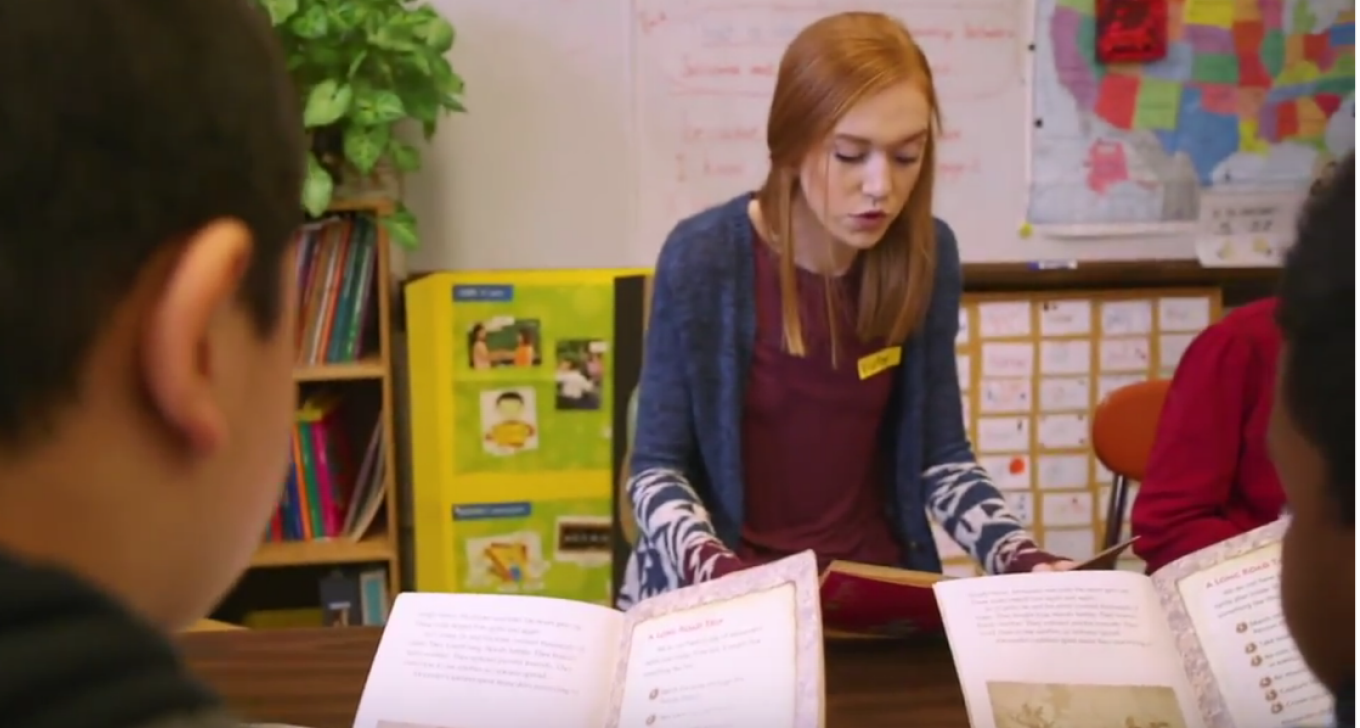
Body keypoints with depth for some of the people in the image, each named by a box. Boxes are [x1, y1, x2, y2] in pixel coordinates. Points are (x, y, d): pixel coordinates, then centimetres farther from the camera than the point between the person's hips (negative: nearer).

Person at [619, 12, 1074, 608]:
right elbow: (657, 469, -7)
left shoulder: (928, 254, -3)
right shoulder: (705, 258, -14)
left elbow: (941, 458, 4)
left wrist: (1022, 560, -12)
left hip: (879, 579, 3)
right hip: (725, 593, -2)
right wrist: (720, 575, -24)